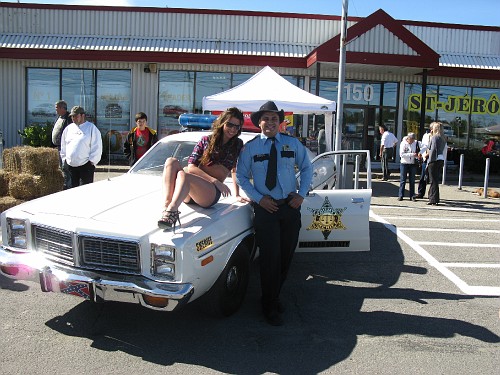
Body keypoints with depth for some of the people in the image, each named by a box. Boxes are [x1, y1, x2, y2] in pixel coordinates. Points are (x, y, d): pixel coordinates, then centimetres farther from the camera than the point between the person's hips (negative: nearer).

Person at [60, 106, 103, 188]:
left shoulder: (91, 128, -2)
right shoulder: (68, 128, 14)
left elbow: (97, 148, -5)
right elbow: (63, 146, 21)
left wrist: (92, 161, -9)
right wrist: (64, 159, 14)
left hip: (85, 166, -5)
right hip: (69, 165, 5)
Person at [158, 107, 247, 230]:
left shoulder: (238, 145, 13)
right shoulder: (206, 140, 13)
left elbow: (235, 170, 25)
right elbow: (191, 166, 1)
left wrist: (237, 195, 24)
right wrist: (214, 181, -12)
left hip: (211, 193, -3)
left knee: (183, 175, -33)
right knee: (172, 161, -25)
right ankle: (167, 204, -41)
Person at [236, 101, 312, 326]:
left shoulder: (293, 143, 5)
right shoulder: (250, 147, -1)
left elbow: (306, 168, 13)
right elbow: (241, 177, 3)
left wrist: (302, 194, 0)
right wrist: (259, 198, -9)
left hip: (290, 206, 3)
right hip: (265, 207, -3)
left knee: (286, 256, 10)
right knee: (270, 258, -3)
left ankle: (274, 296, 31)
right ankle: (269, 307, 14)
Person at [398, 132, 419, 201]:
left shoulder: (415, 143, 2)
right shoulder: (403, 143, -7)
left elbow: (418, 152, 15)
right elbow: (401, 154, -15)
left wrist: (417, 156, -8)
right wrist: (411, 154, -22)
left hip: (412, 164, 3)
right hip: (404, 164, -3)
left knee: (412, 181, 6)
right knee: (403, 180, 1)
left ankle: (412, 196, 11)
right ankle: (400, 195, 7)